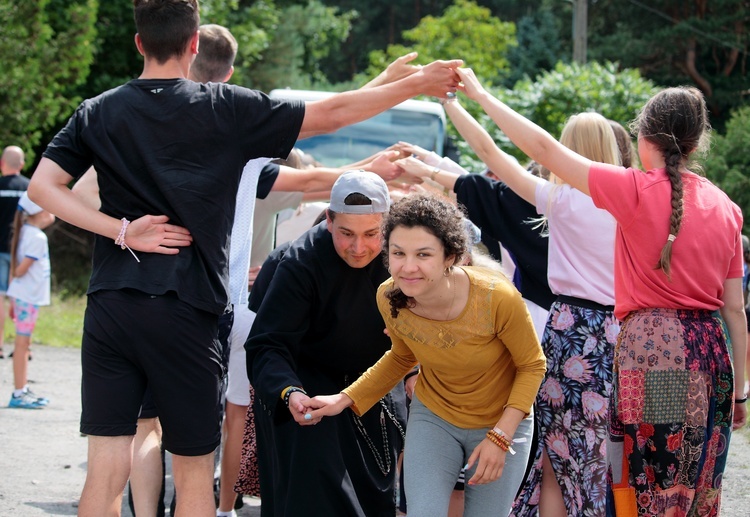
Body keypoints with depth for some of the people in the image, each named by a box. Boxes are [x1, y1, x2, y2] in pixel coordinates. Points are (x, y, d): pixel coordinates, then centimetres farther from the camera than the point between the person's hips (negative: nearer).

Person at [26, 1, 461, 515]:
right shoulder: (226, 107, -1)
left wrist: (120, 230, -3)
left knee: (106, 470, 2)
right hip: (184, 311, -3)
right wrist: (416, 84, 12)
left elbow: (42, 186, -1)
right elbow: (328, 115, 2)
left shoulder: (98, 112, 8)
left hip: (110, 306, 3)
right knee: (194, 470, 8)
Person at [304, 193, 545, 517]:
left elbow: (532, 366, -14)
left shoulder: (497, 298, -32)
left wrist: (500, 437, -20)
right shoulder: (390, 298, -20)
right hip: (433, 417, 2)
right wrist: (344, 400, -5)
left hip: (503, 423, -2)